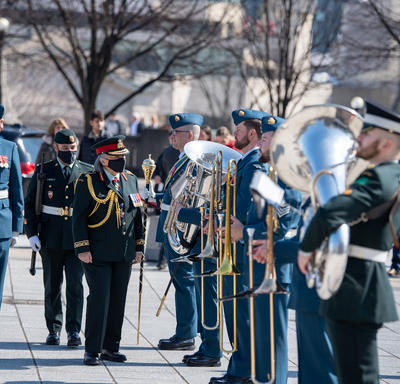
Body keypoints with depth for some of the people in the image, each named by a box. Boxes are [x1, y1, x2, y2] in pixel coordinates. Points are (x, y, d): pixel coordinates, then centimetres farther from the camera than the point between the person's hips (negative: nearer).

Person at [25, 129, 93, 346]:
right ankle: (53, 330, 18)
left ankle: (73, 331, -9)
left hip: (78, 237, -1)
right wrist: (32, 233, -5)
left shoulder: (88, 172, 7)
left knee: (75, 284, -9)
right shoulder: (43, 171, 6)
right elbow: (29, 204, 6)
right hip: (51, 237, 1)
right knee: (52, 286, 8)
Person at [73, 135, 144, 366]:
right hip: (98, 254, -5)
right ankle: (92, 350, -3)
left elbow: (138, 216, 16)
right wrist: (82, 248, -12)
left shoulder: (131, 180, 12)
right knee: (99, 298, -9)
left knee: (118, 300, 7)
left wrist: (139, 247, 12)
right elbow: (79, 217, -6)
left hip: (124, 254, 5)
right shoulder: (88, 182, -4)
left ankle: (111, 347, 17)